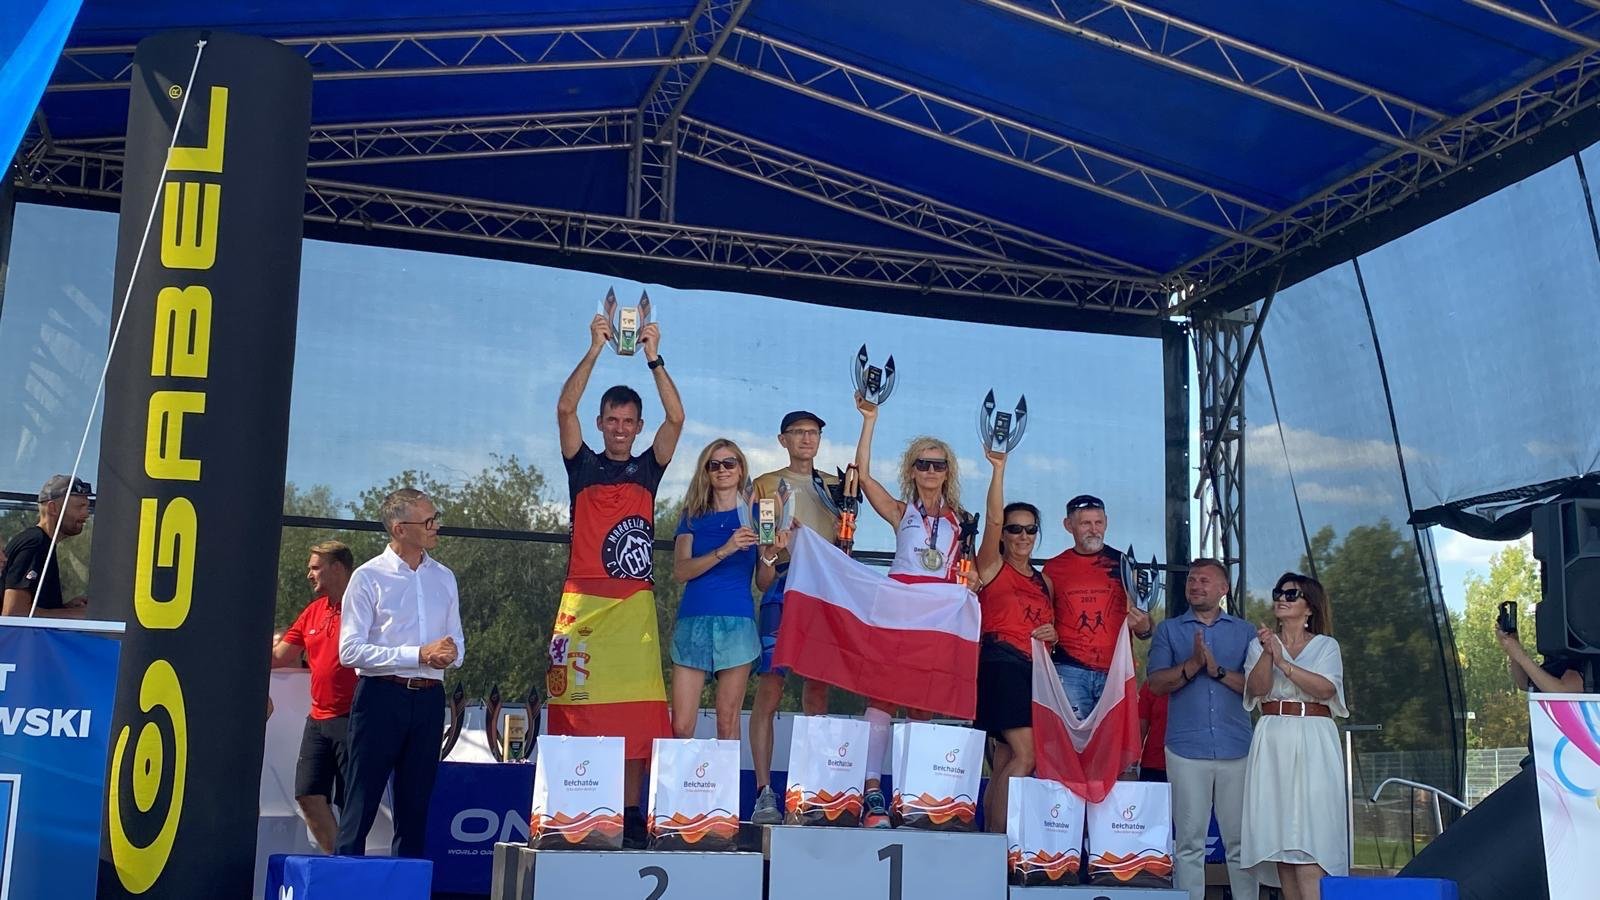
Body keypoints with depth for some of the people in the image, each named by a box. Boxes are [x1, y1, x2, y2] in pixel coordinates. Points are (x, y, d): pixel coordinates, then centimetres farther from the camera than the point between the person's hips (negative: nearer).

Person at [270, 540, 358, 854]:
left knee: (351, 801, -2)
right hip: (318, 719, 7)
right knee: (309, 796, 4)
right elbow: (277, 658, 18)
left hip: (351, 719, -7)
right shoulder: (312, 612, 15)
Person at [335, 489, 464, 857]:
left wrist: (450, 653, -9)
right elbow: (350, 651, -12)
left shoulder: (444, 578, 12)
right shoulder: (368, 577, -5)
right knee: (361, 803, -2)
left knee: (415, 806, 11)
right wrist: (419, 655, -17)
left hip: (429, 699, 5)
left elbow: (457, 643, 16)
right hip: (381, 695, -5)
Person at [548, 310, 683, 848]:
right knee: (575, 702, -4)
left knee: (637, 712, -5)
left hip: (635, 603, 1)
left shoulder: (648, 469, 14)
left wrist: (654, 358, -4)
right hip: (583, 602, -1)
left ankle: (630, 814, 2)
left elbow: (676, 418, 2)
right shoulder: (582, 465, 12)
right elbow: (565, 409, -1)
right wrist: (595, 350, -7)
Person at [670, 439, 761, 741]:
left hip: (737, 620, -1)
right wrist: (724, 550, -16)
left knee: (727, 722, 0)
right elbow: (681, 570, -3)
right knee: (680, 726, -4)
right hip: (694, 618, 1)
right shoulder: (693, 516, 13)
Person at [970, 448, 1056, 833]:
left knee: (1004, 762, 5)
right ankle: (997, 838, -16)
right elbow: (992, 519, -13)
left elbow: (1048, 627, 30)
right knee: (1025, 756, -17)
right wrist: (999, 469, -20)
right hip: (1000, 663, -7)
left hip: (1031, 670, 7)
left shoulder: (1043, 582, 21)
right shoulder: (992, 567, 3)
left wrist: (1052, 634, 6)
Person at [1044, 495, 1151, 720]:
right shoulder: (1053, 568, 11)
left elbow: (1138, 613, 14)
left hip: (1115, 670, 1)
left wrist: (1143, 627, -8)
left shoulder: (1122, 564, 10)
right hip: (1069, 670, 0)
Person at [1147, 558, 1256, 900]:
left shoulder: (1244, 631, 14)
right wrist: (1193, 664, -12)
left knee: (1240, 839, 1)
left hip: (1236, 747, 1)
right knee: (1189, 840, 0)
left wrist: (1219, 670, -9)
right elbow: (1157, 683, 0)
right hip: (1187, 747, 0)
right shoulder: (1168, 630, 13)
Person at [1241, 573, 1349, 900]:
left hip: (1314, 743, -2)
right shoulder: (1260, 643, 14)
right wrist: (1268, 654, -17)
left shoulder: (1326, 646, 9)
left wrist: (1283, 662, -14)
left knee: (1309, 831, -12)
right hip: (1272, 743, 2)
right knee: (1279, 833, -1)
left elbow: (1325, 688, -8)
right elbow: (1257, 688, -2)